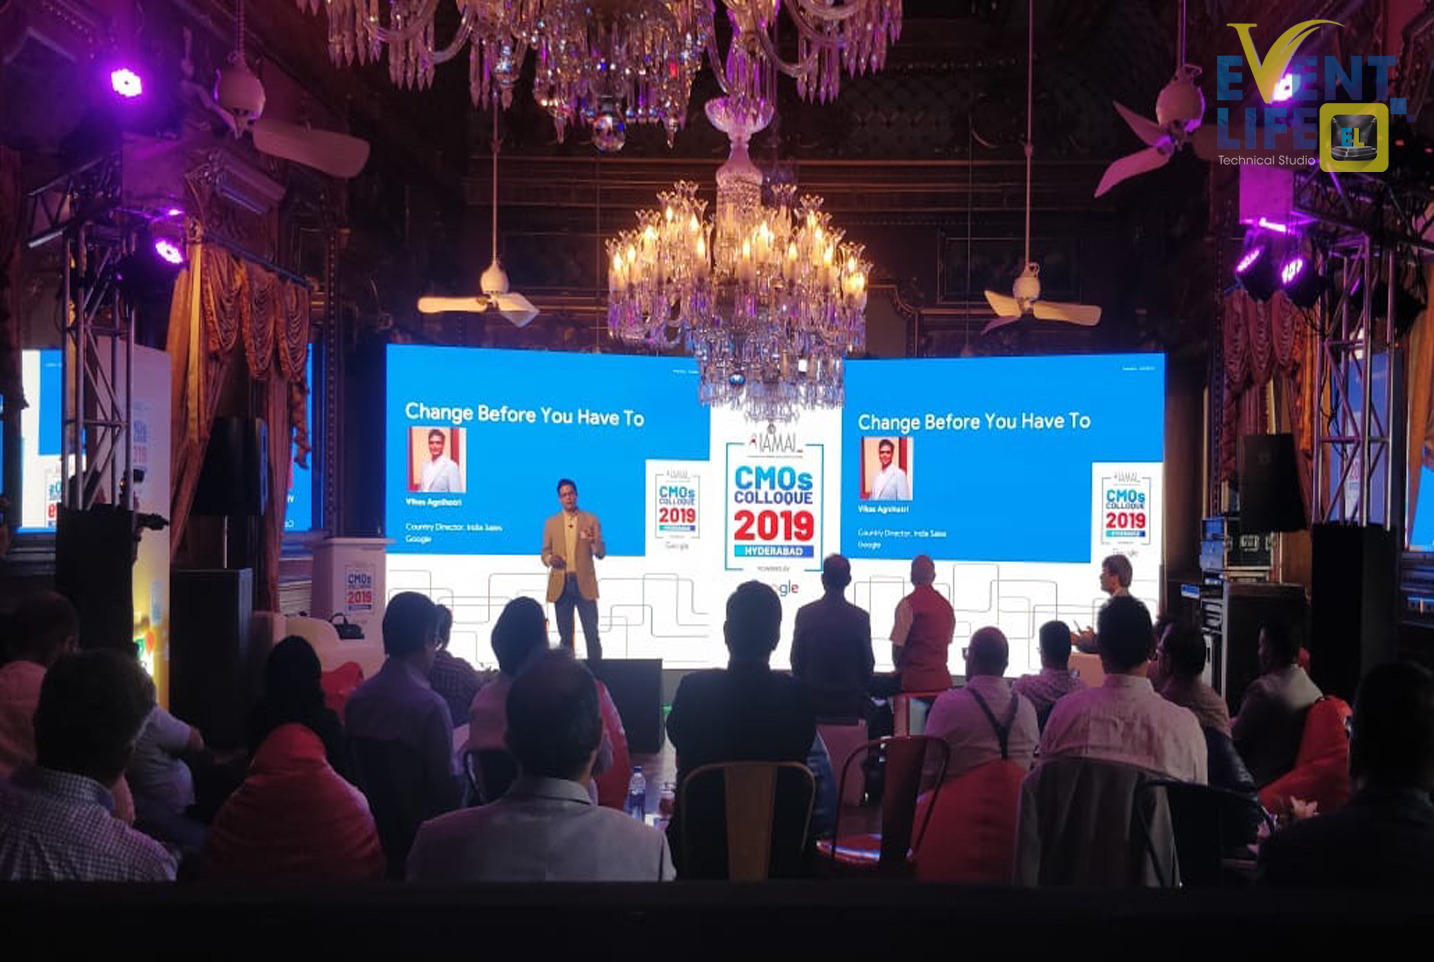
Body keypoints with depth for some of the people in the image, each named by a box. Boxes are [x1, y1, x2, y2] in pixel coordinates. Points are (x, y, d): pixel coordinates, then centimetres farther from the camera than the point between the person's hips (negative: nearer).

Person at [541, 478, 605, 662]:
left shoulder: (591, 520, 7)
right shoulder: (551, 522, 12)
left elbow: (601, 553, 4)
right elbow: (545, 551, 12)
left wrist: (594, 542, -18)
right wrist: (549, 559, -11)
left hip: (584, 583, -2)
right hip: (560, 583, 2)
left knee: (591, 633, -6)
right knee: (565, 634, 5)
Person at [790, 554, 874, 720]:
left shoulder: (805, 614, -9)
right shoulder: (860, 617, -11)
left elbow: (796, 660, -1)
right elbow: (867, 663, -2)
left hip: (813, 700, 1)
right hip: (849, 701, -1)